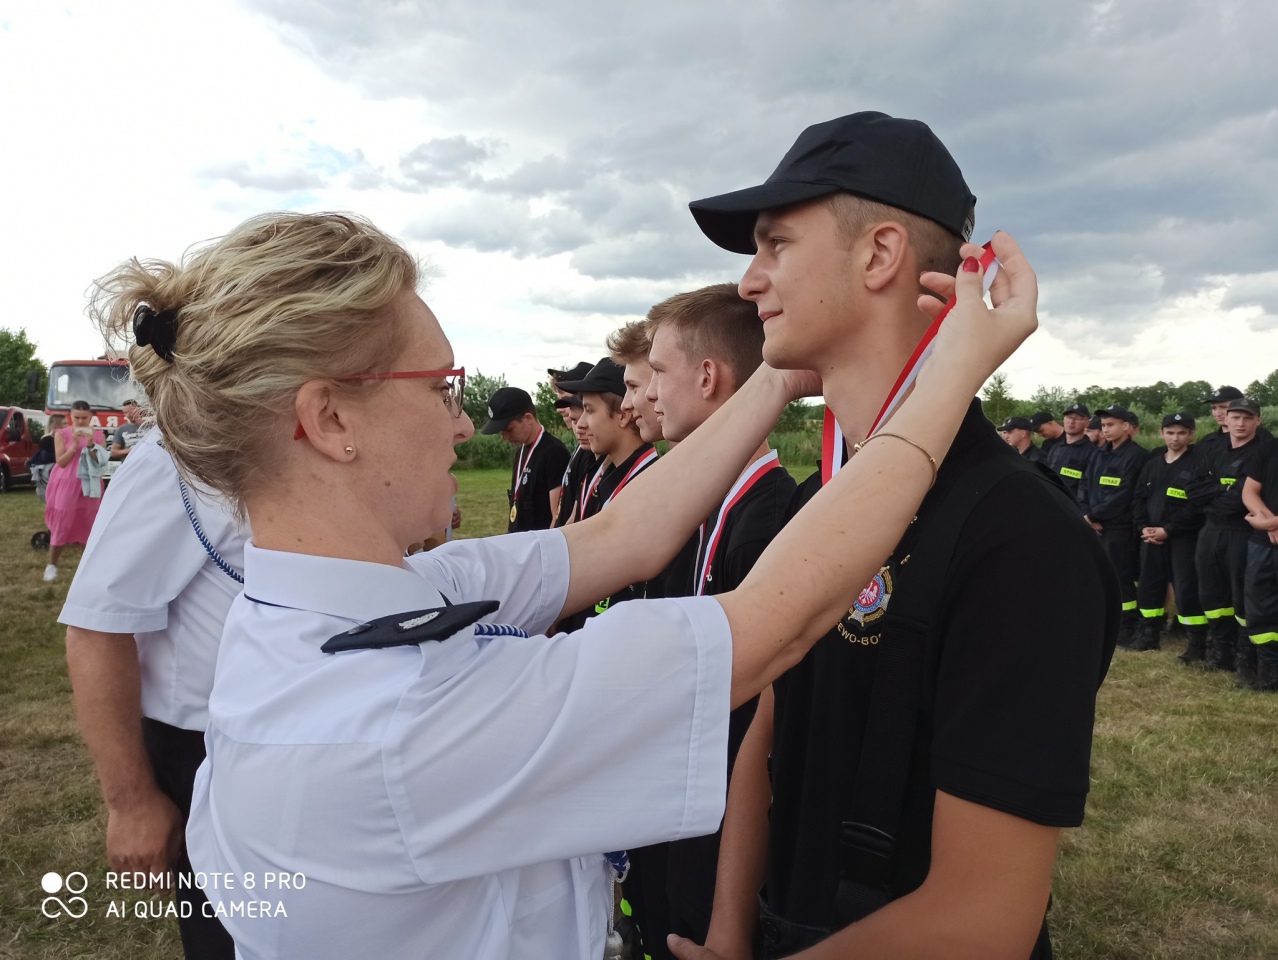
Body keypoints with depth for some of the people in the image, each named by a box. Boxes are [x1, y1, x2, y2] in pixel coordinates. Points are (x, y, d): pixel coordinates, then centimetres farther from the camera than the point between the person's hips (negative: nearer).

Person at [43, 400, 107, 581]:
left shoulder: (98, 435, 2)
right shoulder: (62, 434, -3)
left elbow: (102, 462, -5)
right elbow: (60, 462, -8)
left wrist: (91, 445, -19)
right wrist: (75, 445, -18)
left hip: (89, 485, 2)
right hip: (66, 485, -1)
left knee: (89, 524, 6)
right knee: (61, 524, -1)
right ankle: (51, 565, 8)